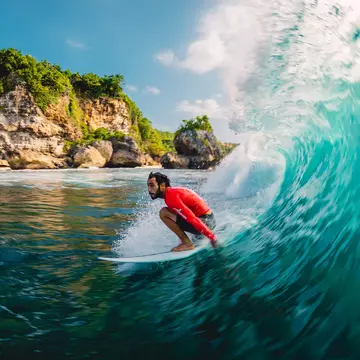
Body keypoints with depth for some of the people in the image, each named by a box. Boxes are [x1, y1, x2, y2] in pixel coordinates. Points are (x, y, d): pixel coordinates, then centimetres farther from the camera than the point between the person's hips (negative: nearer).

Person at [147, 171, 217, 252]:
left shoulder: (171, 196, -19)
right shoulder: (172, 191, 11)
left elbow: (192, 218, -26)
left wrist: (212, 238, -27)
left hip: (205, 222, -10)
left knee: (164, 213, -14)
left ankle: (187, 243, -9)